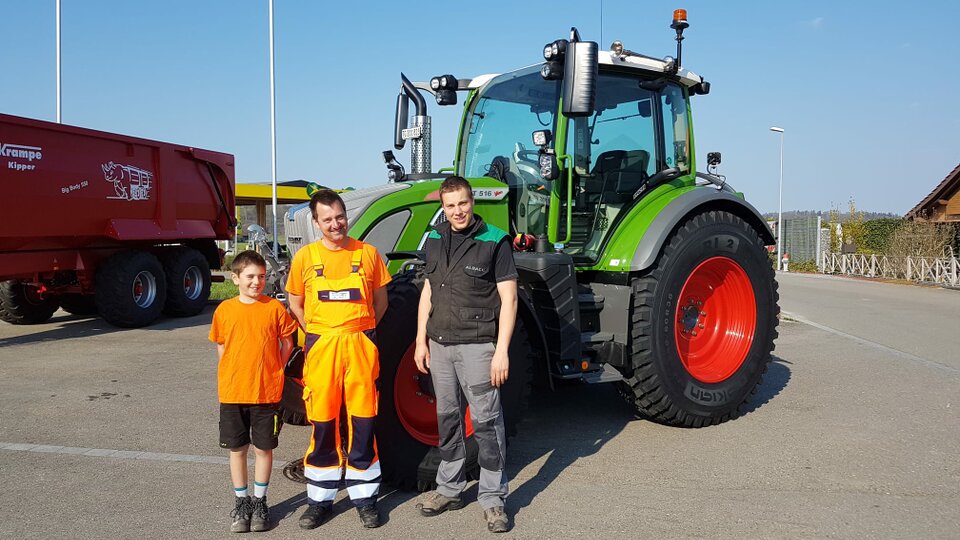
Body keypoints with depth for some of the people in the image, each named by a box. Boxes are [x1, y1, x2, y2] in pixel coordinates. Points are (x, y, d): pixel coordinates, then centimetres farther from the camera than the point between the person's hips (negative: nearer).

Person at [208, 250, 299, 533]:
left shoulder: (274, 308, -4)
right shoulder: (224, 310, 0)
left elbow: (287, 342, 5)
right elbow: (221, 346, 11)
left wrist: (273, 369, -2)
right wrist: (233, 373, 2)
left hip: (267, 392, -1)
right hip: (232, 392, 1)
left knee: (264, 448, 8)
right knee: (237, 448, 11)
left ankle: (260, 502, 24)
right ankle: (241, 501, 27)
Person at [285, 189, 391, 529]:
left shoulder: (367, 253, 2)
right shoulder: (305, 256, 2)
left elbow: (380, 299, 12)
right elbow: (295, 302, 12)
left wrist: (362, 331, 4)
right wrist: (317, 334, 3)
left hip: (360, 345, 0)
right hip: (321, 346, 0)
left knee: (362, 422, 5)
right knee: (323, 423, 7)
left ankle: (365, 498, 18)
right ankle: (320, 499, 21)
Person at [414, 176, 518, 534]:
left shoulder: (494, 242, -8)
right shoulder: (435, 241, 9)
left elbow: (508, 299, -9)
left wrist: (502, 350, -14)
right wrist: (421, 340, 10)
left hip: (477, 345, -6)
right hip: (440, 344, 6)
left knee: (486, 421, -1)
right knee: (447, 417, 15)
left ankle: (492, 498, 11)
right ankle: (449, 489, 29)